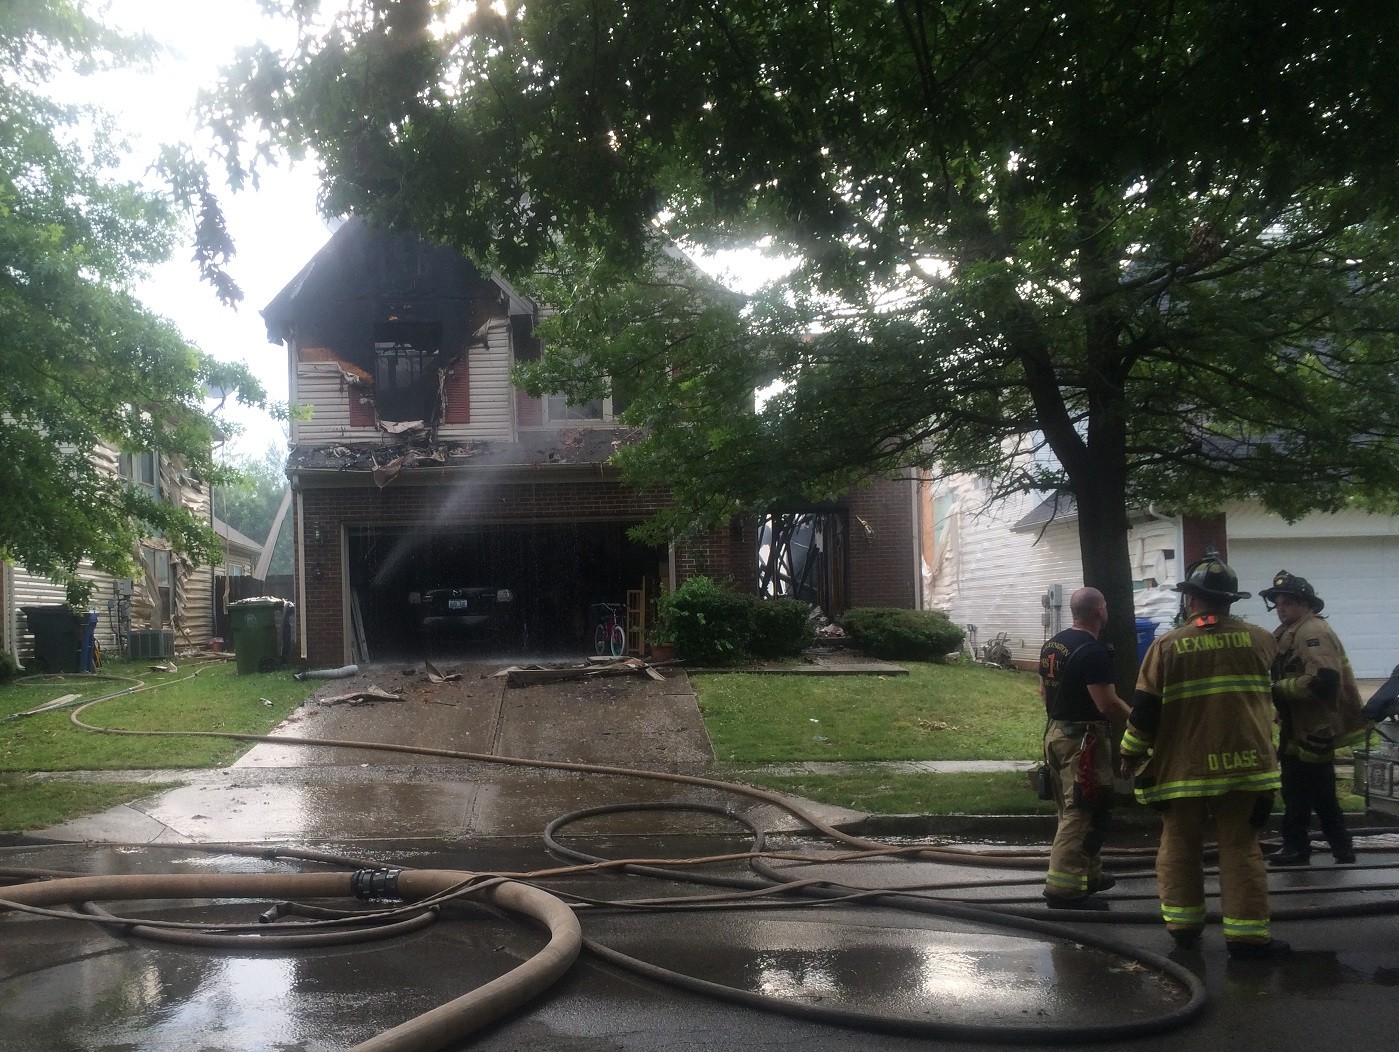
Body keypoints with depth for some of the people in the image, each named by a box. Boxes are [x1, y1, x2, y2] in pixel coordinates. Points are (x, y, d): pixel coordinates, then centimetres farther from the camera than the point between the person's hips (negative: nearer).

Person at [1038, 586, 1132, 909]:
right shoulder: (1094, 652, -20)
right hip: (1083, 739, -9)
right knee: (1083, 814, -6)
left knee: (1071, 809, 18)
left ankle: (1088, 874, 29)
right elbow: (1108, 704, -22)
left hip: (1054, 733, 10)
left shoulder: (1051, 645, 9)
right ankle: (1063, 888, -8)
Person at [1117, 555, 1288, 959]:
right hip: (1244, 763, 1)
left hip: (1183, 768, -1)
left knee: (1180, 846, 13)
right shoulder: (1260, 640, 0)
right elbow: (1273, 693, 17)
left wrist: (1130, 755, 8)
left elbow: (1145, 710, -5)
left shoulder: (1166, 646, -7)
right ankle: (1247, 932, 5)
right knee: (1241, 849, 7)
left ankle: (1182, 923, 19)